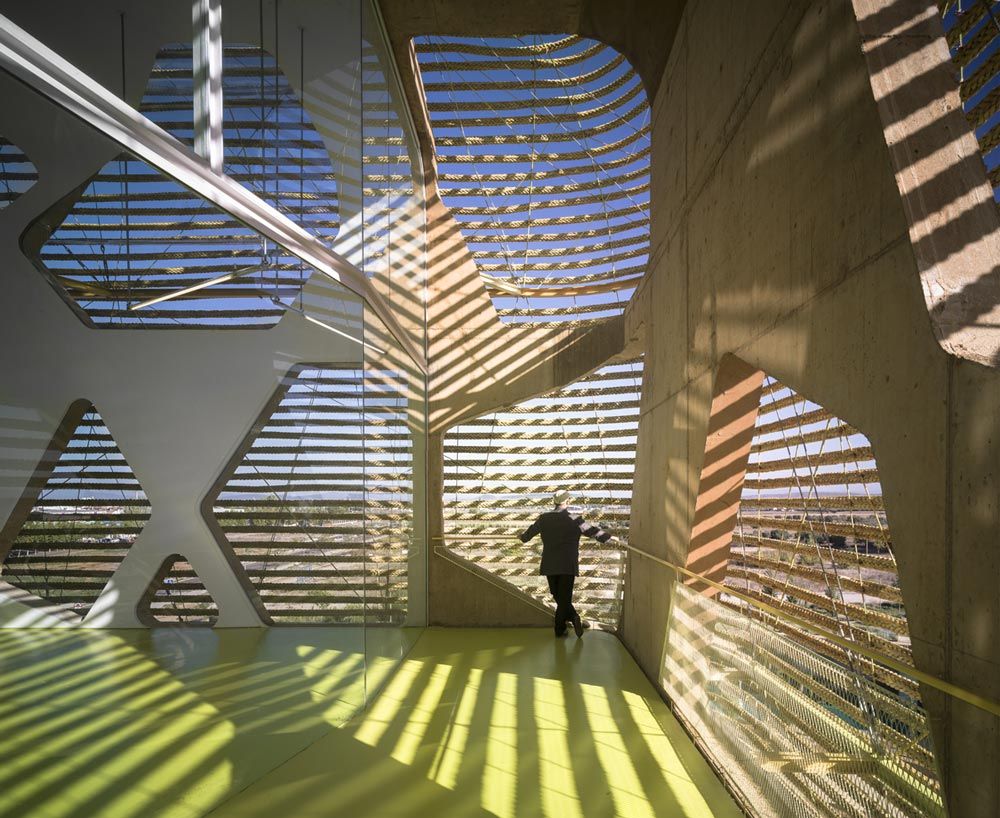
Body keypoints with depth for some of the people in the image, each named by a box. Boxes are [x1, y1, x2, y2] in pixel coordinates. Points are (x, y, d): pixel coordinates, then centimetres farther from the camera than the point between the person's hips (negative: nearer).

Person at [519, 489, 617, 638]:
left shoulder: (544, 518, 2)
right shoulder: (574, 519, -7)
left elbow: (531, 531, 19)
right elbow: (593, 531, 1)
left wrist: (523, 538, 42)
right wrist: (610, 538, 16)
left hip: (549, 564, 2)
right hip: (568, 565, -2)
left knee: (557, 595, 15)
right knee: (564, 597, 6)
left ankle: (573, 618, 2)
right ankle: (559, 629, 8)